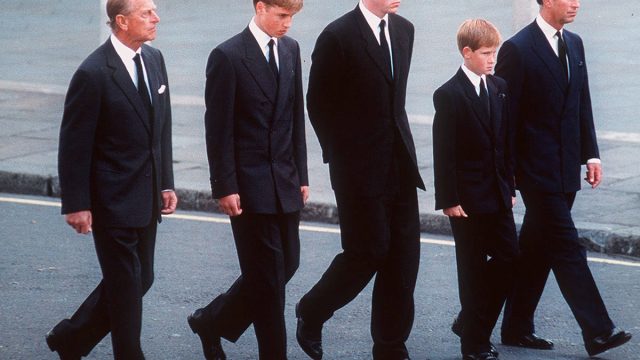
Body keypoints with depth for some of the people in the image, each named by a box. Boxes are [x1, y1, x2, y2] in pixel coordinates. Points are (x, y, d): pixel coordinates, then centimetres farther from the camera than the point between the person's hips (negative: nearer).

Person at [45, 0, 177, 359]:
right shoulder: (93, 74, -17)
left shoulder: (154, 60, 6)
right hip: (113, 200, -8)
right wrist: (76, 205, -14)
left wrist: (166, 183, 11)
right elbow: (74, 144, -14)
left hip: (146, 198, 8)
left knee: (141, 279, 15)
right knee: (126, 284, 1)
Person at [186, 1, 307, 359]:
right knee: (267, 275, -2)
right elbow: (218, 129, -11)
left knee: (287, 264, 11)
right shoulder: (228, 56, -11)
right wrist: (225, 188, -14)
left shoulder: (291, 50, 9)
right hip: (249, 183, -7)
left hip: (285, 181, 7)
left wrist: (301, 175, 11)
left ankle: (212, 322, 27)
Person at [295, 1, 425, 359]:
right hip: (361, 169, -6)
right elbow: (318, 102, -5)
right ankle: (311, 313, 20)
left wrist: (401, 147, 12)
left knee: (403, 257, 4)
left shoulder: (404, 30, 9)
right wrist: (339, 154, -1)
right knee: (368, 252, -4)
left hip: (400, 167, 6)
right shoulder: (338, 36, -12)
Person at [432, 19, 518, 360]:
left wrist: (510, 187, 10)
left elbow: (507, 140, 12)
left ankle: (471, 323, 24)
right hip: (467, 197, -6)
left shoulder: (499, 88, 7)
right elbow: (444, 152, -12)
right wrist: (448, 200, -14)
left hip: (498, 194, 6)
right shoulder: (449, 95, -11)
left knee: (508, 258, 6)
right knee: (473, 269, 1)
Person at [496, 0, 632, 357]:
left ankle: (518, 327, 21)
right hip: (538, 170, -7)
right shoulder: (517, 49, -12)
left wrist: (591, 154, 9)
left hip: (565, 169, 7)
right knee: (568, 249, -8)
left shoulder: (574, 44, 12)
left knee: (537, 250, 13)